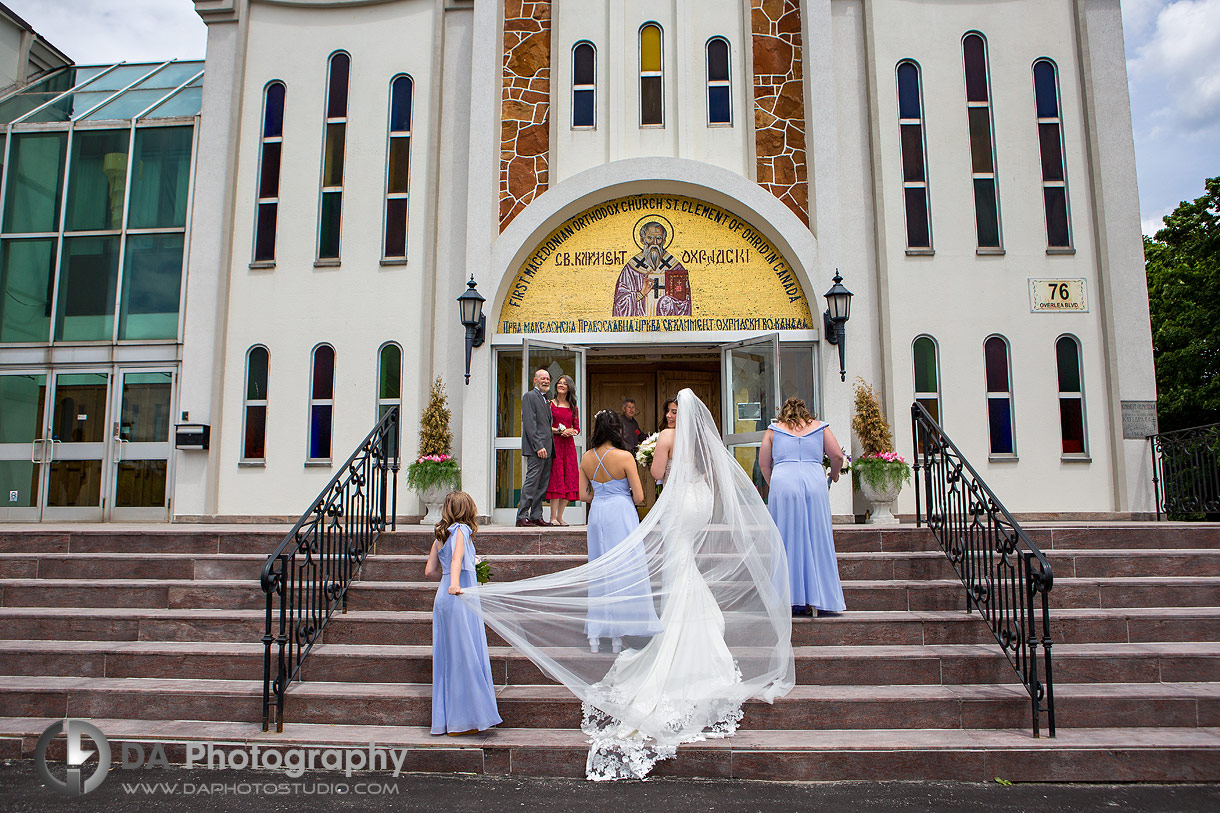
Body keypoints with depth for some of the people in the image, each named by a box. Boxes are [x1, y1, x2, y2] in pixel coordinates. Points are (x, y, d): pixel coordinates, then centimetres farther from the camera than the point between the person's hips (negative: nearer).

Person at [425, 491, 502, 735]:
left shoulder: (440, 536, 15)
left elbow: (430, 570, 17)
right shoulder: (462, 530, -6)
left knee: (448, 657, 11)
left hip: (442, 597, 8)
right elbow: (457, 557, -25)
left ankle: (446, 719, 17)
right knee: (465, 656, -2)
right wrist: (455, 582, -40)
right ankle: (463, 719, 2)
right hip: (460, 600, -8)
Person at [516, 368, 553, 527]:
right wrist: (538, 446, -19)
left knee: (542, 485, 8)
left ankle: (536, 516, 13)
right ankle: (522, 517, -6)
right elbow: (529, 424, -14)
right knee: (531, 483, -10)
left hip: (546, 448, 9)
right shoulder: (529, 396, -5)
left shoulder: (545, 399, 22)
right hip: (536, 449, -9)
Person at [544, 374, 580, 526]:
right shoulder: (550, 404, 2)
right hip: (554, 443, -4)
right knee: (556, 476, -10)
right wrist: (559, 431, -12)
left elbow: (577, 428, 14)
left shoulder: (573, 407, 14)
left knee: (568, 478, 0)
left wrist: (571, 431, -7)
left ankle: (560, 517, 7)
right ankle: (553, 518, -8)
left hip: (569, 444, 4)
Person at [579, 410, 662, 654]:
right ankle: (618, 634, 4)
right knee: (624, 570, 2)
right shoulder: (624, 457, -12)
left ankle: (595, 633, 14)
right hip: (621, 514, -5)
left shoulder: (586, 458, 1)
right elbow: (639, 496, -10)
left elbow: (584, 495, 6)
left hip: (597, 514, 5)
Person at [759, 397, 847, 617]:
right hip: (815, 483, 1)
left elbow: (763, 463, 12)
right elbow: (838, 456, 11)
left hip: (783, 485, 0)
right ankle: (816, 601, 7)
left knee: (788, 540, 3)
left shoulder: (774, 430, 15)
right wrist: (834, 474, 29)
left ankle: (793, 600, 3)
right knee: (816, 539, 6)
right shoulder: (819, 426, 16)